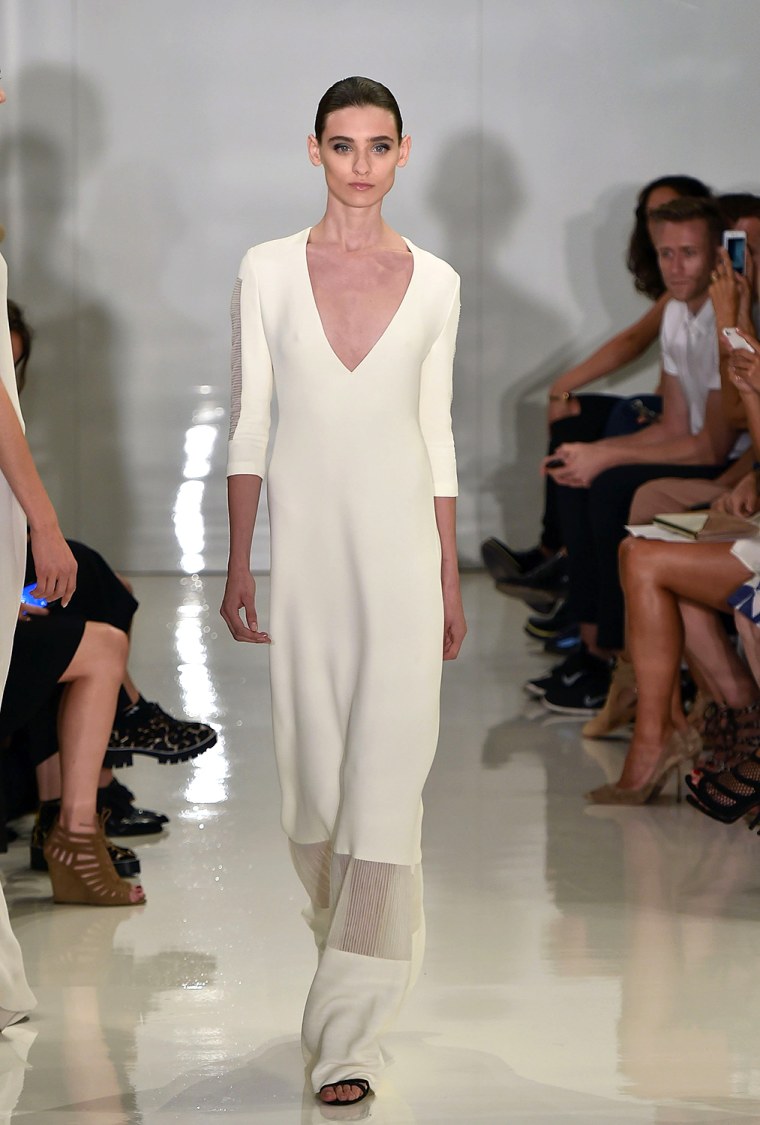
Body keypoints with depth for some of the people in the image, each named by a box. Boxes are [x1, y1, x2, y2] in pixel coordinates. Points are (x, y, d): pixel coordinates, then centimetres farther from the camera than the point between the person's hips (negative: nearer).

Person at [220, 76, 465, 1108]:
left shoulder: (434, 283, 4)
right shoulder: (269, 272, 1)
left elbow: (437, 433, 8)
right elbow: (247, 424, 2)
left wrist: (450, 580, 7)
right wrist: (238, 566, -2)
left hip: (401, 540, -1)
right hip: (303, 535, 1)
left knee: (387, 776, -8)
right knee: (314, 771, 9)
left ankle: (347, 1034, -8)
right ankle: (358, 935, 37)